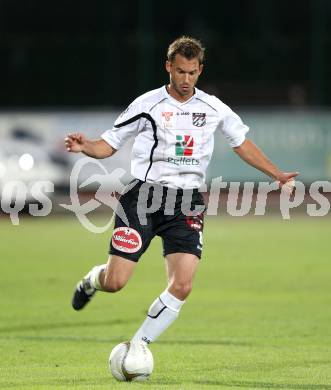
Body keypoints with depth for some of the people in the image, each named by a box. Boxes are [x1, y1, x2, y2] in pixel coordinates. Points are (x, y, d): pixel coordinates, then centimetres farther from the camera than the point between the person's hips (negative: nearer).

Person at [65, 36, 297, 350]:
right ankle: (93, 280, 30)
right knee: (114, 282, -9)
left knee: (182, 286, -15)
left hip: (187, 202, 2)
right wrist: (83, 147, -18)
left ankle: (136, 348, -1)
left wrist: (277, 175, 18)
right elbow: (108, 144, 3)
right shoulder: (147, 105, -1)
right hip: (144, 195, -2)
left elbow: (241, 143, 23)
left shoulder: (214, 108, 8)